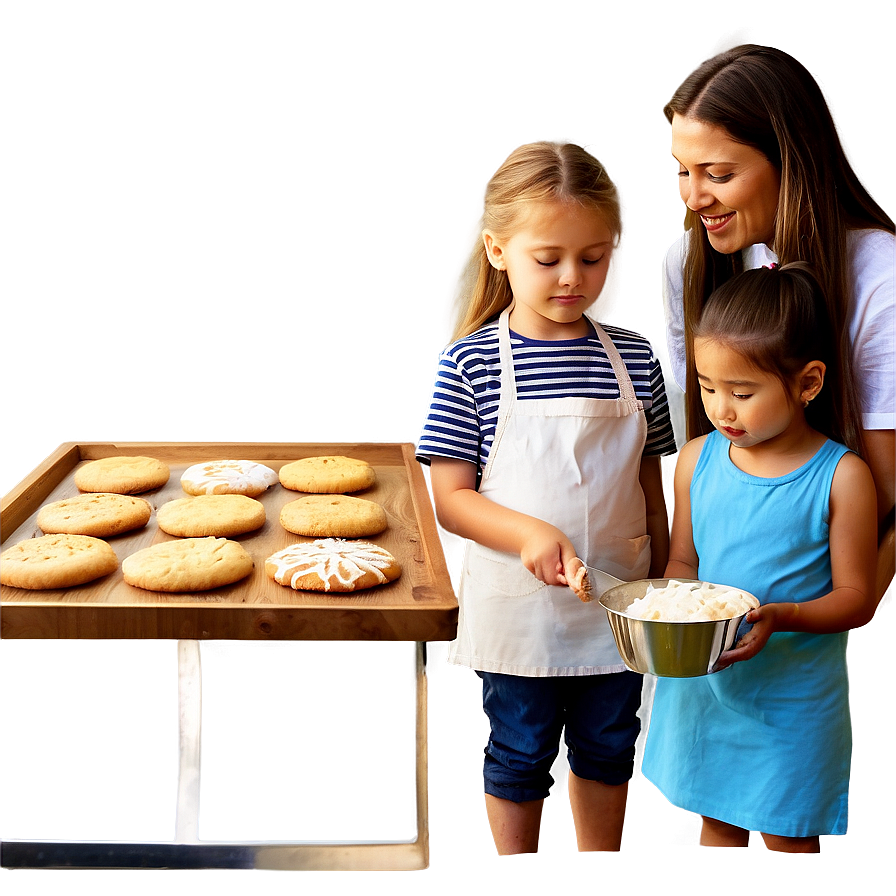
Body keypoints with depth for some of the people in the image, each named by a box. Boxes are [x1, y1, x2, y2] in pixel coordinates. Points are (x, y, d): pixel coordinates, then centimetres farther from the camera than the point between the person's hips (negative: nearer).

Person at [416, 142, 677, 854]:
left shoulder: (635, 362, -2)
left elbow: (651, 489, 6)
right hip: (516, 605, -3)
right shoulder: (470, 364, -10)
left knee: (608, 746, 21)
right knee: (520, 754, 15)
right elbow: (449, 496, -11)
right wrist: (530, 535, -26)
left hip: (617, 602, 3)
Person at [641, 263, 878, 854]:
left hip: (795, 691, -3)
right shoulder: (697, 459, -2)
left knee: (788, 833, 13)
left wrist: (780, 616, -27)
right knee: (717, 819, 21)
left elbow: (856, 598, -10)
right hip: (701, 684, 4)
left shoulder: (841, 477, -14)